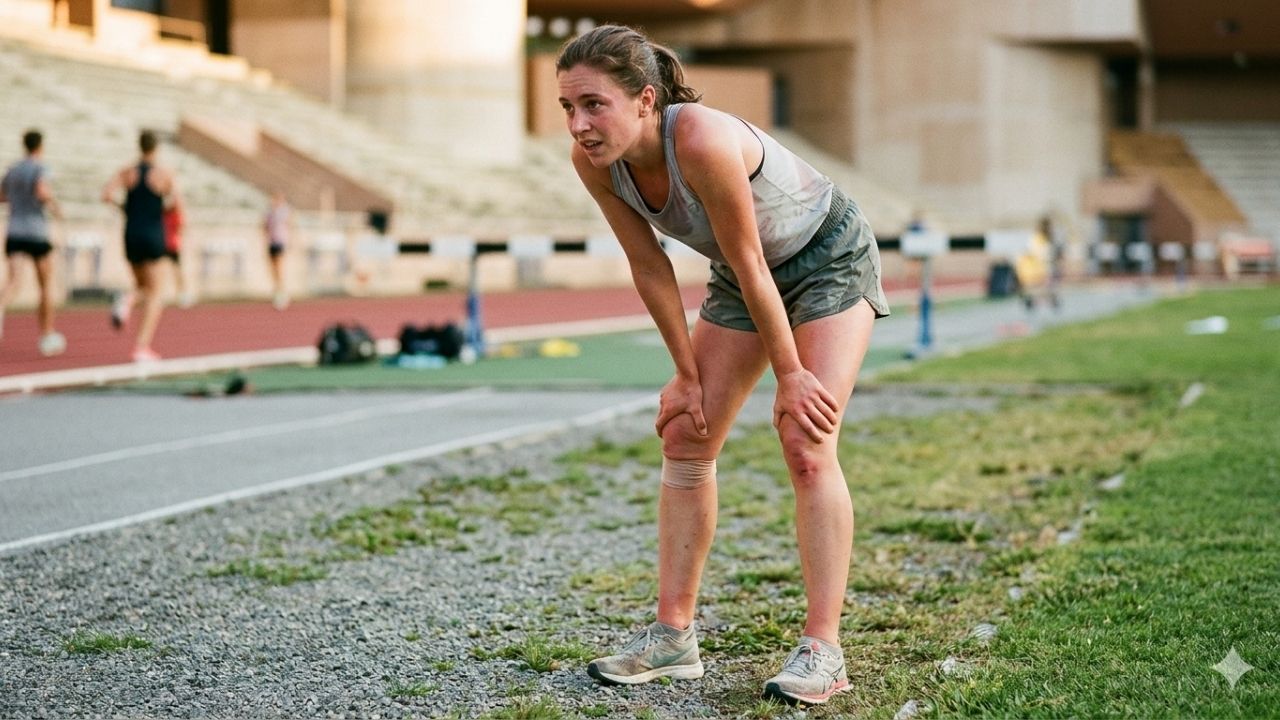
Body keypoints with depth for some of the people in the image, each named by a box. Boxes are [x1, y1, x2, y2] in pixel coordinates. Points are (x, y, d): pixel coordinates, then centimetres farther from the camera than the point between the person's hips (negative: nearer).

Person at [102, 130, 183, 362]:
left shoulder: (127, 171, 3)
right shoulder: (164, 173, -5)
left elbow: (106, 195, -10)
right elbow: (177, 201, -18)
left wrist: (124, 206, 8)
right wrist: (166, 208, 4)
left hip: (132, 236, 4)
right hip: (154, 236, -3)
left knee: (144, 288, 22)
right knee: (154, 293, 3)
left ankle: (127, 301, -15)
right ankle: (143, 347, -9)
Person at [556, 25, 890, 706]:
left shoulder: (702, 140, -38)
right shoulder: (593, 160, -18)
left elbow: (750, 266, -29)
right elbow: (650, 267, -8)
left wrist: (789, 376, -20)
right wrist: (688, 374, -4)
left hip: (829, 255, -7)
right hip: (745, 272, 7)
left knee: (807, 446, -17)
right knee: (685, 437, 2)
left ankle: (822, 650, -15)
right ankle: (674, 635, 9)